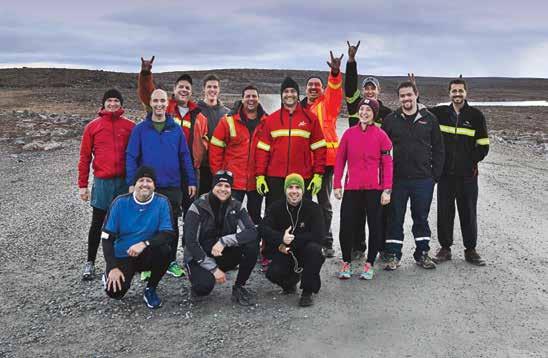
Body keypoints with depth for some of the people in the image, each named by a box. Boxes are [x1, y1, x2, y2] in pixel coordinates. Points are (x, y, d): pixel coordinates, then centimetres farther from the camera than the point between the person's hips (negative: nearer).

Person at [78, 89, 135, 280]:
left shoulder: (130, 126, 4)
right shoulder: (92, 126, 3)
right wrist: (82, 185, 2)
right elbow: (85, 157, 4)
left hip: (125, 181, 1)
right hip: (102, 182, -1)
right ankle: (90, 262, 16)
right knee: (97, 224, 5)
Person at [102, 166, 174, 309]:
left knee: (164, 249, -31)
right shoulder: (120, 202, -10)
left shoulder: (162, 202, -11)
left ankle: (150, 290, -5)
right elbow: (107, 237, -8)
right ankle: (110, 275, 17)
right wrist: (113, 267, -16)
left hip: (148, 255, 1)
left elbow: (169, 234, -19)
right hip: (122, 256, 0)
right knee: (115, 292, -22)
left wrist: (144, 244, -33)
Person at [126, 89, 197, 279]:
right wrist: (132, 183, -10)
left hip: (172, 186, 1)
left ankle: (171, 262, 21)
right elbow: (131, 157, -2)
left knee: (172, 226, 9)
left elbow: (185, 156, 6)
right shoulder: (140, 129, 0)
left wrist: (191, 181, 2)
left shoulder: (176, 129, 4)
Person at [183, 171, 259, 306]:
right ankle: (198, 287, 6)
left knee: (252, 244, -22)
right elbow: (190, 242, -18)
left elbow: (252, 231, -19)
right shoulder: (198, 207, -15)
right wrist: (213, 268, -22)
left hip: (224, 256, 4)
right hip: (199, 258, -3)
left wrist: (224, 241, -31)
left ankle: (238, 288, -4)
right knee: (206, 284, -34)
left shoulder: (236, 206, -5)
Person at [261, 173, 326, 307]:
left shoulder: (313, 208, -9)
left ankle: (307, 292, -17)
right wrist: (281, 239, -36)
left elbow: (319, 235, -20)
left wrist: (291, 242, -23)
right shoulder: (276, 207, -2)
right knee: (272, 273, -26)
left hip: (305, 253, -1)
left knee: (314, 248, -35)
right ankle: (291, 280, 14)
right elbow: (264, 229, -15)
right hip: (285, 253, 1)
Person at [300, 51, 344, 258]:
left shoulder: (328, 104, 5)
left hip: (324, 159, -3)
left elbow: (335, 90, -15)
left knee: (324, 203, 5)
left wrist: (335, 73, -33)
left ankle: (327, 242, 13)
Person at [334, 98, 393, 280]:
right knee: (346, 226, 1)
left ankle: (369, 264, 19)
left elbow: (387, 163, -1)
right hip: (351, 188, 2)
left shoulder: (381, 135, 1)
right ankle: (346, 263, 17)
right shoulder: (349, 133, 7)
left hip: (374, 189, -1)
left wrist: (387, 189, -8)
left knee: (375, 227, 5)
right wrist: (337, 185, 2)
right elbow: (340, 159, 9)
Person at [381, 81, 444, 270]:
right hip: (397, 179, 0)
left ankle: (422, 253, 23)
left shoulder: (429, 119, 4)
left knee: (421, 217, 10)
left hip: (423, 179, 1)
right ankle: (393, 255, 14)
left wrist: (435, 174, 0)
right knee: (395, 218, 5)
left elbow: (438, 149, 6)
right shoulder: (390, 120, 2)